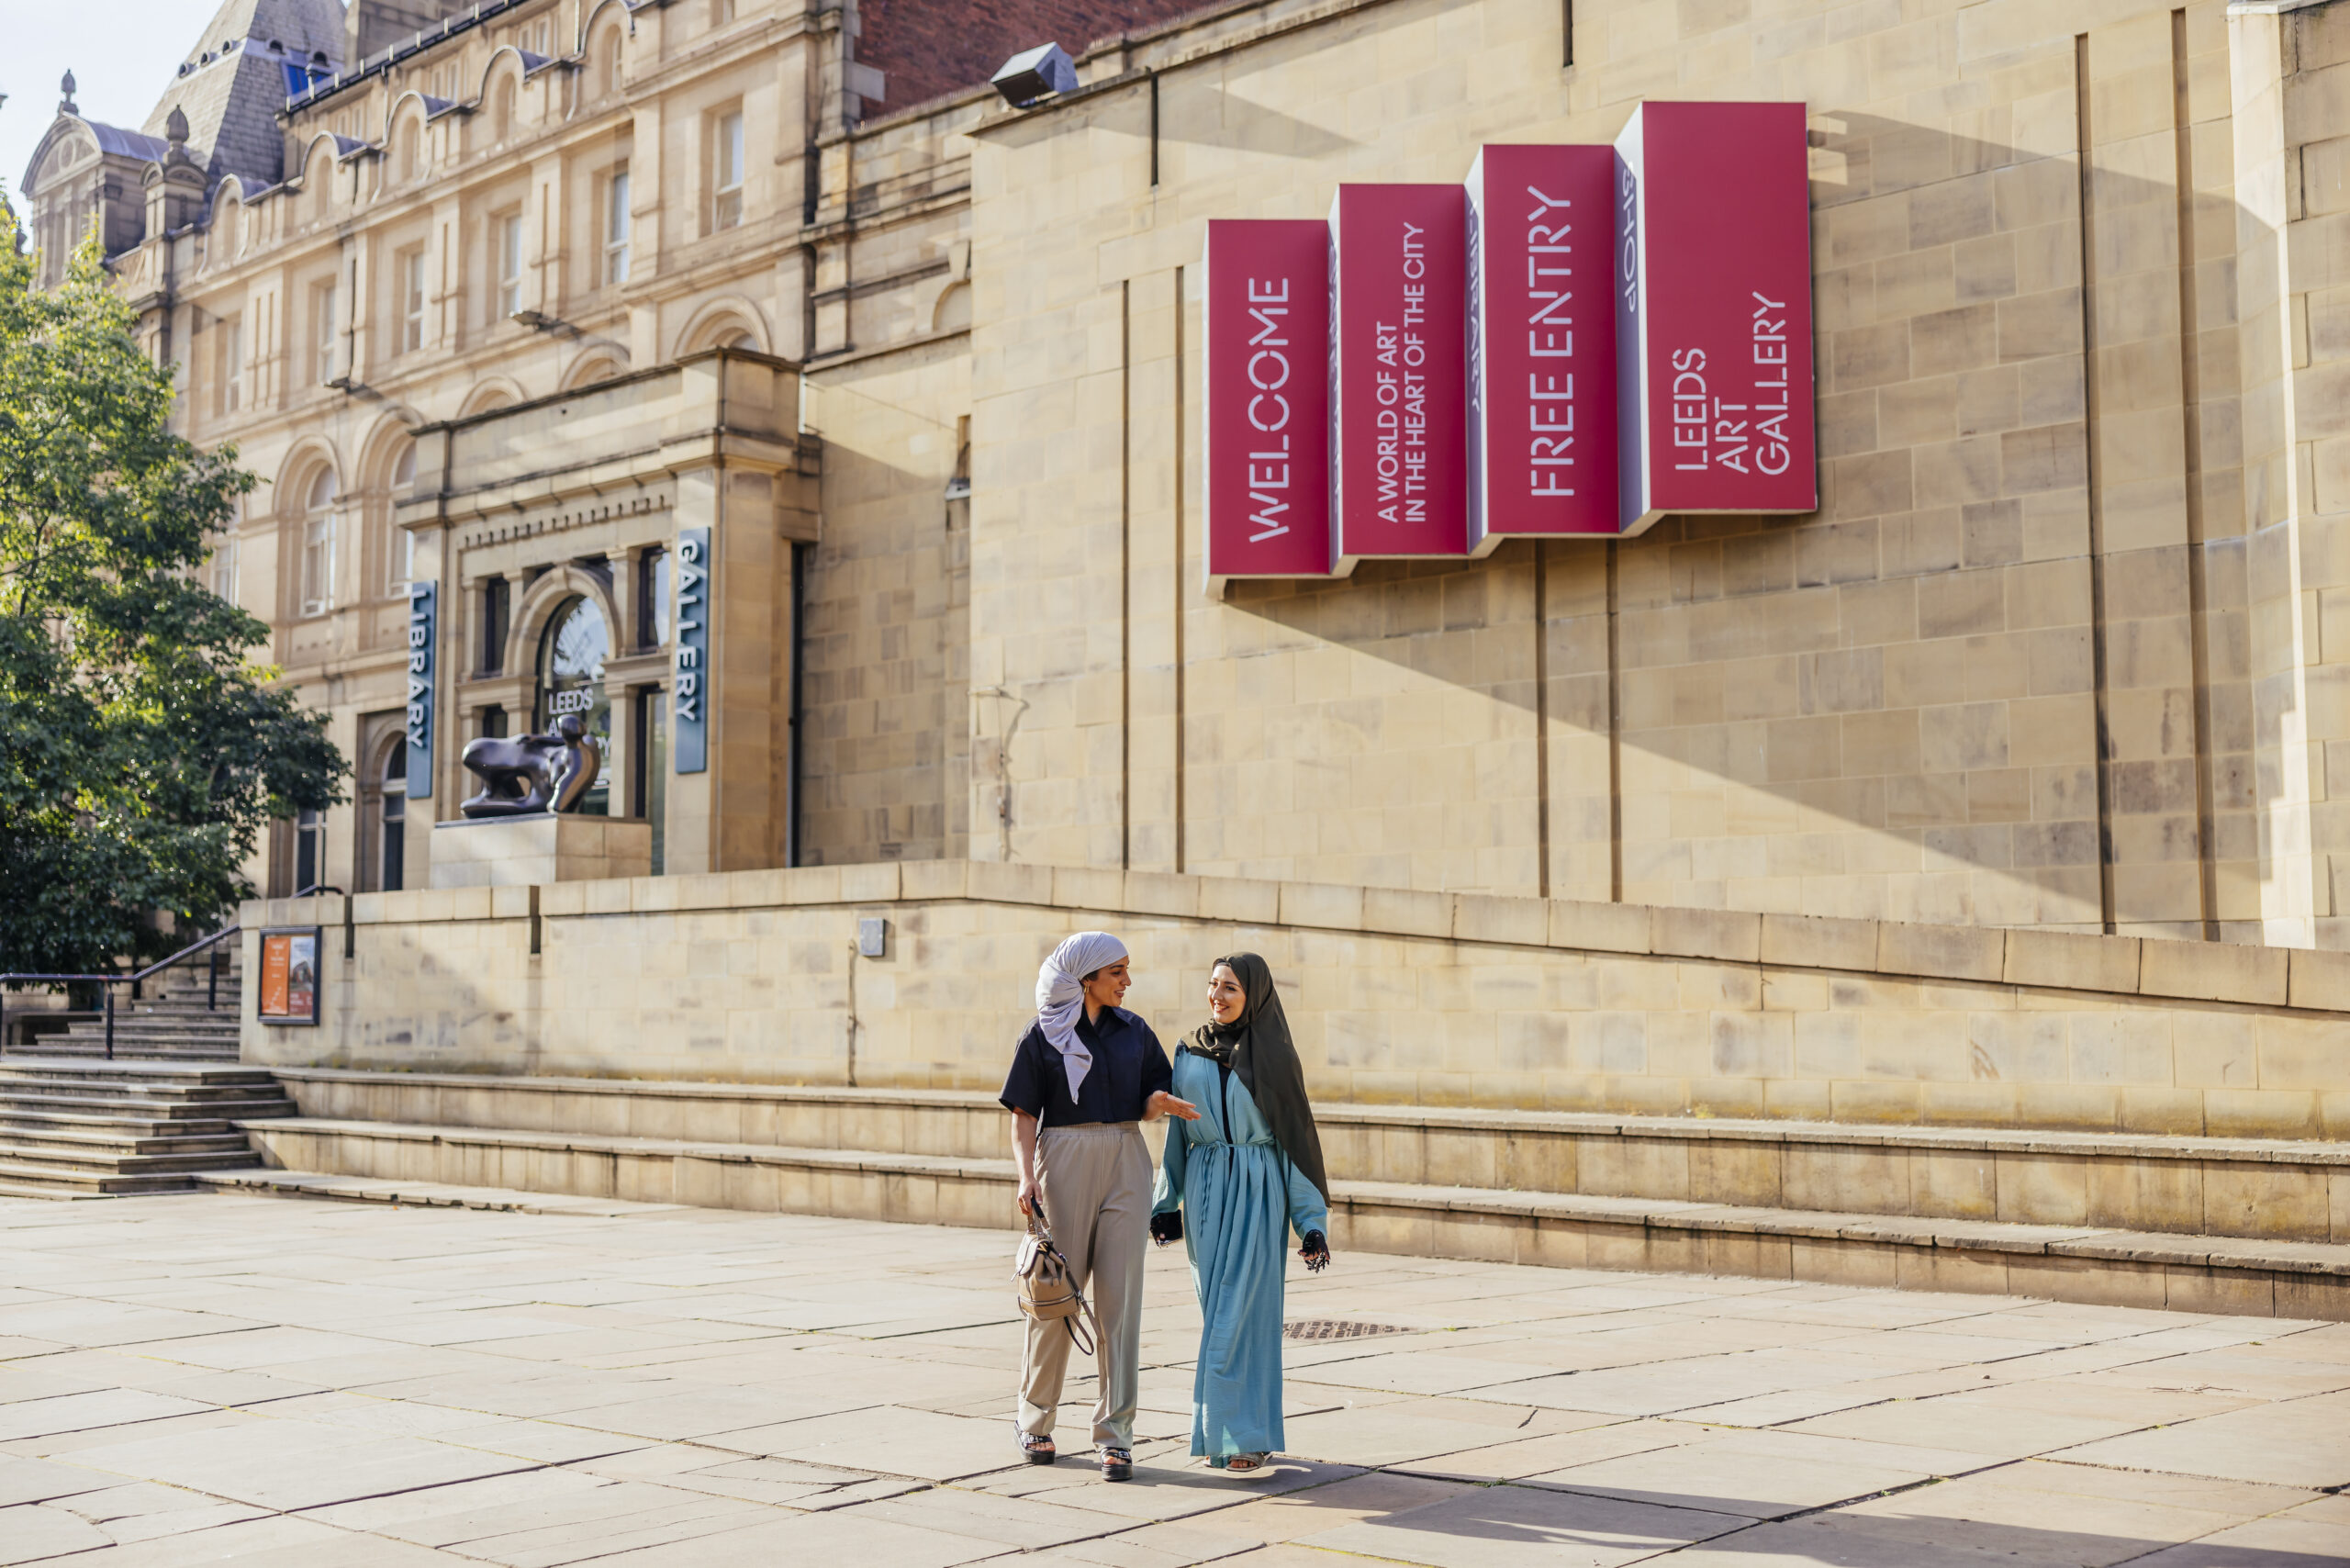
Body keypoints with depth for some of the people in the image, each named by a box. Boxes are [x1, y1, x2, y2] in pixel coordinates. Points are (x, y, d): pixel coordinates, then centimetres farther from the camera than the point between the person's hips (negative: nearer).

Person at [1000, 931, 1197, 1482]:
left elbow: (1146, 1105, 12)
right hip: (1064, 1160, -3)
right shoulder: (1043, 1035, 1)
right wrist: (1026, 1178, -14)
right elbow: (1023, 1116, -1)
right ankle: (1035, 1421, 21)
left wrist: (1161, 1102, -12)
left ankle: (1115, 1434, 0)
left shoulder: (1134, 1032, 11)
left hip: (1126, 1162, 3)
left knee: (1118, 1296, -3)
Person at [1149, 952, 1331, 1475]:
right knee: (1219, 1310, 7)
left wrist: (1312, 1222, -6)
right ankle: (1221, 1428, 14)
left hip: (1257, 1194, -4)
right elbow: (1177, 1134, 14)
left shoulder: (1273, 1054, -3)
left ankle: (1245, 1436, -4)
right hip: (1204, 1192, 4)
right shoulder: (1190, 1054, 8)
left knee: (1242, 1310, -9)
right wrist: (1164, 1203, 12)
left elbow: (1297, 1133, -3)